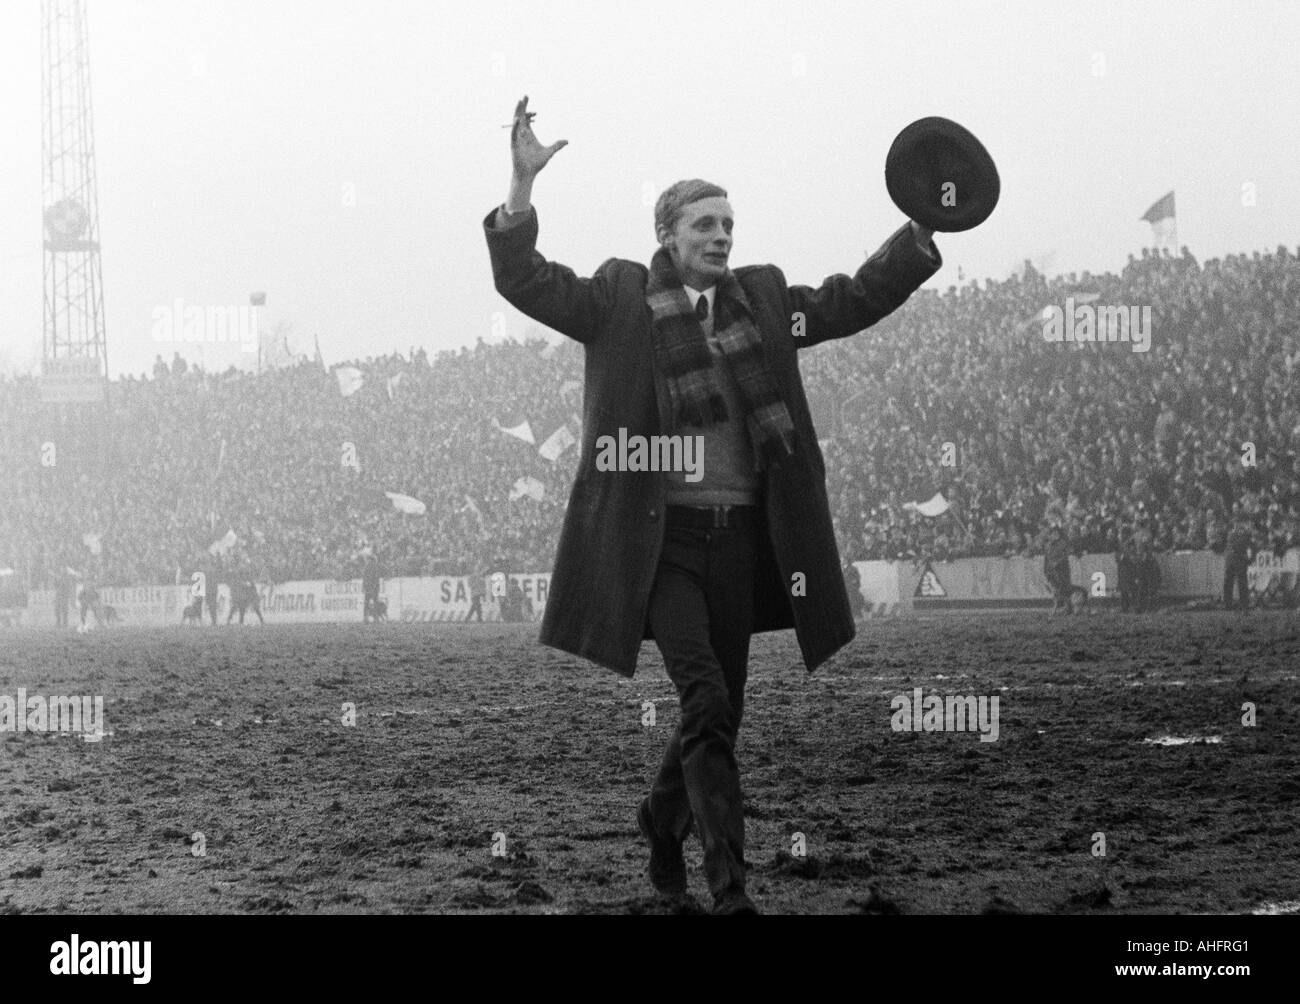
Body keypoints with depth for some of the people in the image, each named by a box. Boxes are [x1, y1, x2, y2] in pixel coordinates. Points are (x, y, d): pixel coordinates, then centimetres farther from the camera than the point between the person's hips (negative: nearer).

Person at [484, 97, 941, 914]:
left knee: (722, 714, 13)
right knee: (704, 703, -16)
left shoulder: (763, 300, 12)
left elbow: (859, 300, 12)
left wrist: (923, 231, 0)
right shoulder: (619, 300, 1)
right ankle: (731, 887, -16)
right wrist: (524, 187, -22)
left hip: (740, 537, 5)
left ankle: (665, 817, 42)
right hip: (658, 537, -5)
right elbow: (525, 282, -8)